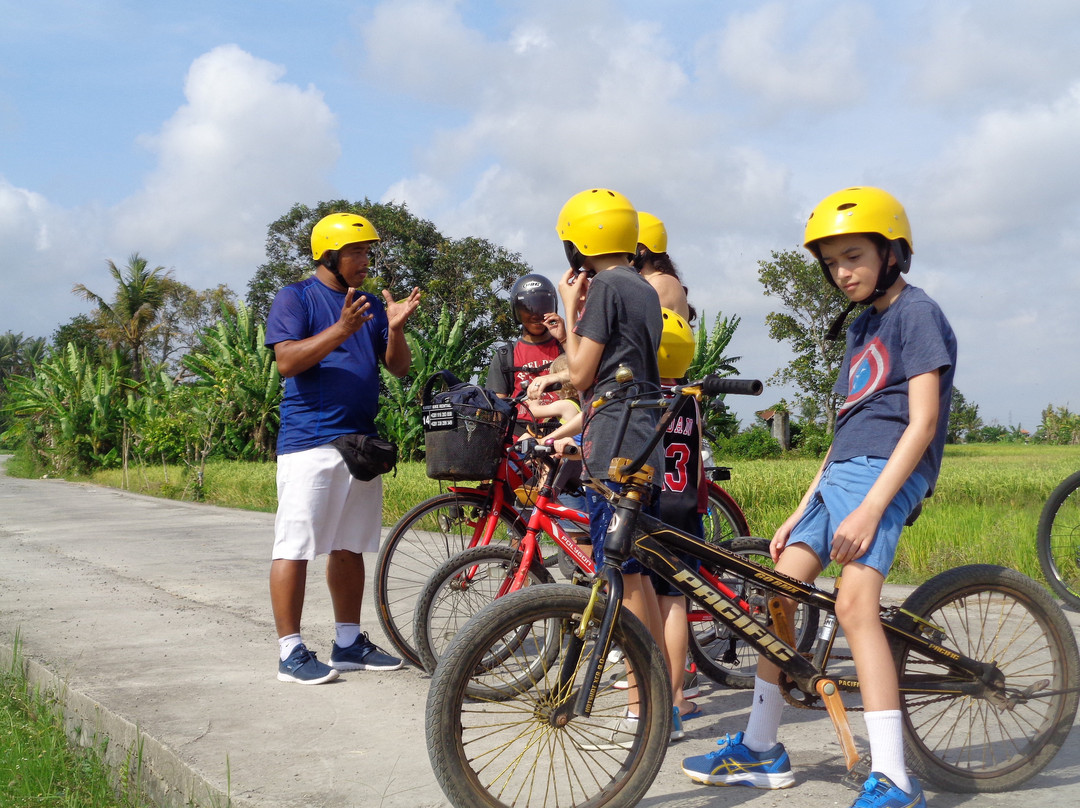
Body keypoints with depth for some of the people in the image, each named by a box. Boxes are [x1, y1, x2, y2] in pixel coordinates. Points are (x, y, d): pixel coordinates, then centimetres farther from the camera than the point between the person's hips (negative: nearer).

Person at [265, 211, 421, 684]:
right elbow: (288, 360, -14)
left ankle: (349, 643, 21)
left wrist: (395, 329, -9)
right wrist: (341, 330, -24)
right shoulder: (296, 298, -1)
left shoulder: (371, 305, 16)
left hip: (361, 440, 7)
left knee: (350, 547, 12)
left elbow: (399, 368, 10)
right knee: (295, 547, -6)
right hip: (309, 442, -7)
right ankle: (290, 652, -1)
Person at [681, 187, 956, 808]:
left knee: (855, 606, -24)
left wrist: (872, 506, -22)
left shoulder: (917, 312, -4)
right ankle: (762, 750, 15)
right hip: (839, 475, 9)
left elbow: (922, 421, -13)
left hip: (886, 472, -9)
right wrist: (802, 510, 17)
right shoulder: (861, 327, 22)